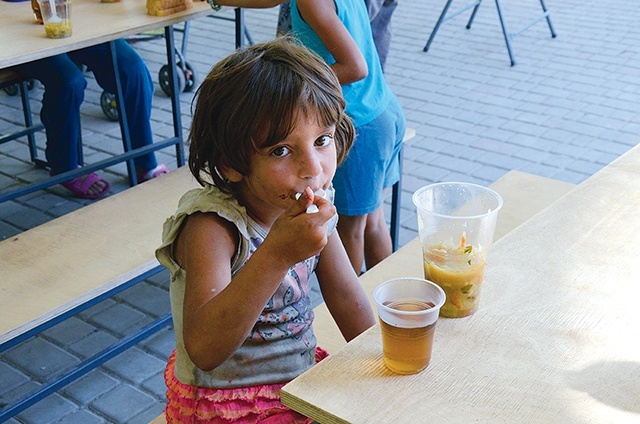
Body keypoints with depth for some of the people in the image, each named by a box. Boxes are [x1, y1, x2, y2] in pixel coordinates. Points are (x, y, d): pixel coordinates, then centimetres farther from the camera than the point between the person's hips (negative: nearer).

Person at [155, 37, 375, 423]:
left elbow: (345, 295, 7)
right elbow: (204, 349, -41)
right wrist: (276, 254, -48)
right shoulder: (211, 228, -28)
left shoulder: (313, 208, -7)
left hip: (302, 373, 7)